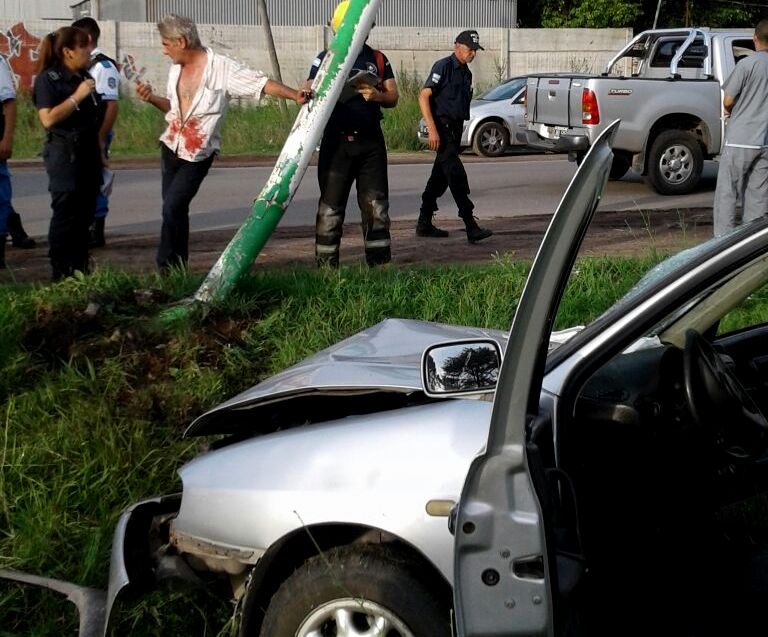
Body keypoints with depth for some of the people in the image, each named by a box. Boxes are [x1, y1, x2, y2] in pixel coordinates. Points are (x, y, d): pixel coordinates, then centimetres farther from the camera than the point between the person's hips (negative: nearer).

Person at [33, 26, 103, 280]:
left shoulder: (84, 77, 14)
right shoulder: (48, 78, -10)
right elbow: (48, 118, -21)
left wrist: (100, 149, 21)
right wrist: (77, 96, -20)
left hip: (89, 153, 8)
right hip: (64, 154, -8)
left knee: (85, 214, 9)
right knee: (66, 214, -6)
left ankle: (80, 269, 17)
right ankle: (61, 274, 0)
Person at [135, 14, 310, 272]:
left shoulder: (221, 67, -14)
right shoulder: (175, 70, 7)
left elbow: (261, 83, -17)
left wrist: (295, 95, -29)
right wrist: (152, 98, 3)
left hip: (198, 154, -7)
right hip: (171, 147, 7)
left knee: (173, 207, -15)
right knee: (175, 209, 11)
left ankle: (167, 268, -4)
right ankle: (177, 267, 23)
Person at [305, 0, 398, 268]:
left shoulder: (378, 59, 11)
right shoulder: (326, 59, 3)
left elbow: (393, 97, 9)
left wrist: (376, 96, -13)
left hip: (371, 140, 3)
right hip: (337, 140, -2)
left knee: (376, 203, 5)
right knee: (331, 204, 0)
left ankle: (380, 262, 12)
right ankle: (325, 264, 5)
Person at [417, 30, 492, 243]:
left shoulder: (466, 73, 17)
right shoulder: (443, 66, -9)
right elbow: (423, 96, -16)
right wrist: (432, 130, -22)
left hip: (455, 129, 9)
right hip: (443, 127, -9)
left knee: (440, 176, 11)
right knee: (456, 175, -13)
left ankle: (424, 224, 18)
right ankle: (471, 227, -18)